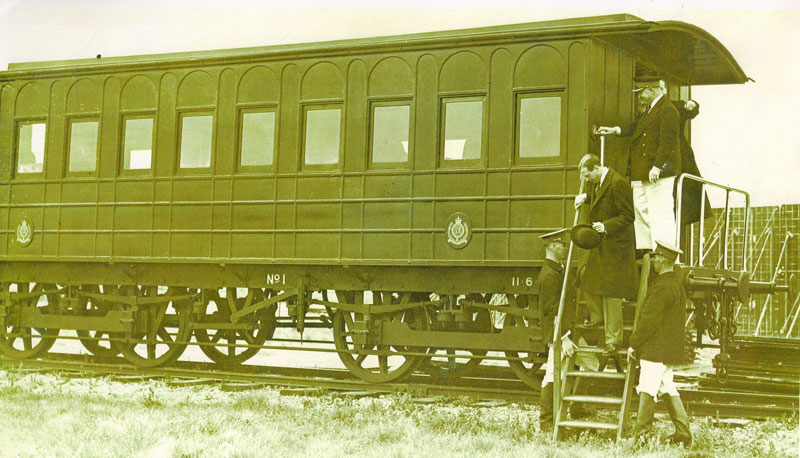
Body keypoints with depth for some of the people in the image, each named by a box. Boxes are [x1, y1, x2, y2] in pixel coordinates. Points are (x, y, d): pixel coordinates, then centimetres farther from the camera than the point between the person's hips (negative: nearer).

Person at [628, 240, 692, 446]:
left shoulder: (662, 286, -16)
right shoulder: (677, 284, 16)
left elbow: (650, 321, -19)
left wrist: (634, 344, -9)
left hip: (655, 349, -10)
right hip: (670, 349, 10)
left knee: (648, 391, -7)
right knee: (668, 389, 13)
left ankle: (641, 435, -5)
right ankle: (683, 434, 13)